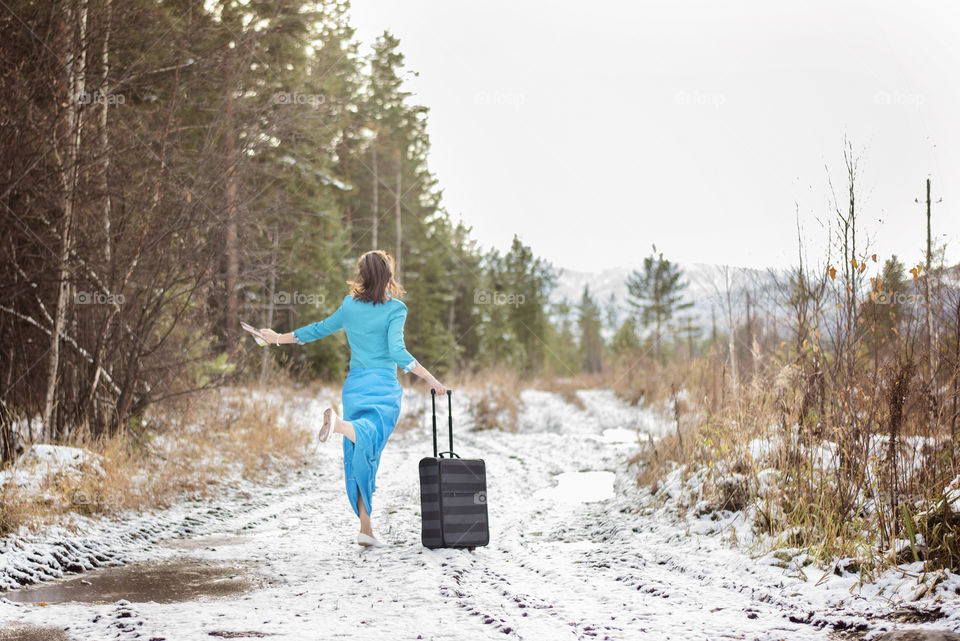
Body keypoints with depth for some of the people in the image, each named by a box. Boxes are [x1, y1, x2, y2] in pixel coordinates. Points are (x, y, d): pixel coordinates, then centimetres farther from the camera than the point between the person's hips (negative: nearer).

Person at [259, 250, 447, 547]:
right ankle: (339, 424, -59)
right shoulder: (395, 309, -3)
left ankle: (366, 529, 4)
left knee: (359, 458, 6)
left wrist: (279, 338, 38)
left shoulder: (350, 306, 12)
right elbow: (397, 352, -15)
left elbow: (319, 329, 23)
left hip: (355, 385, 5)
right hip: (383, 387, -5)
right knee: (370, 438, -26)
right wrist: (431, 379, -12)